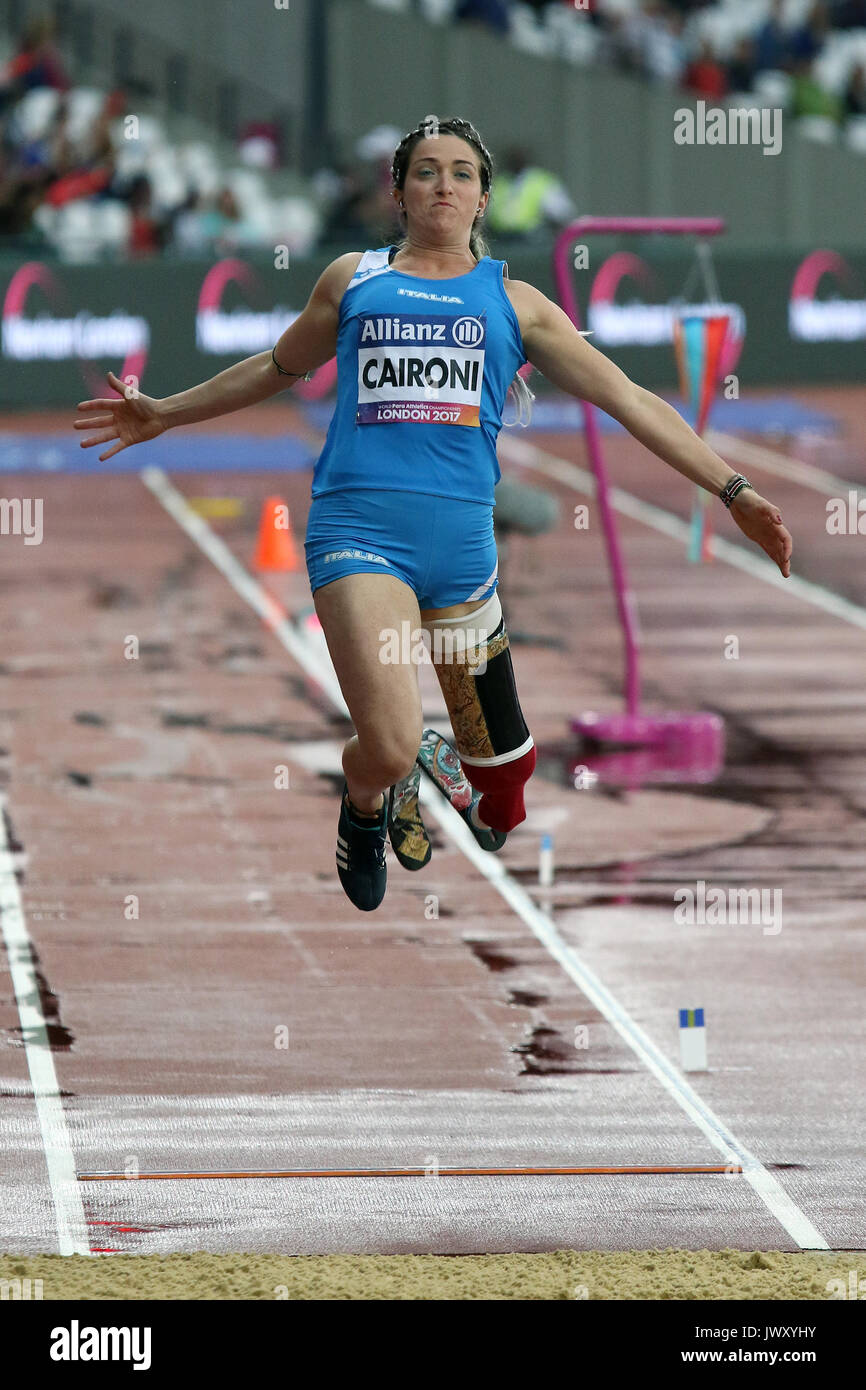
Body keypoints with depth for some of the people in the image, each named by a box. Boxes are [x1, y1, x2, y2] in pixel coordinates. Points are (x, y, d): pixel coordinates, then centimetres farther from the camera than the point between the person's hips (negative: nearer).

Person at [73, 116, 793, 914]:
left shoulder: (513, 301, 15)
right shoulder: (353, 279, 15)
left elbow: (629, 400, 13)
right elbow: (276, 369, 32)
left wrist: (732, 490, 8)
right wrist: (163, 414, 34)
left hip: (461, 540, 2)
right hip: (358, 525, -2)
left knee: (503, 772, 1)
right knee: (390, 750, -18)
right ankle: (364, 806, 15)